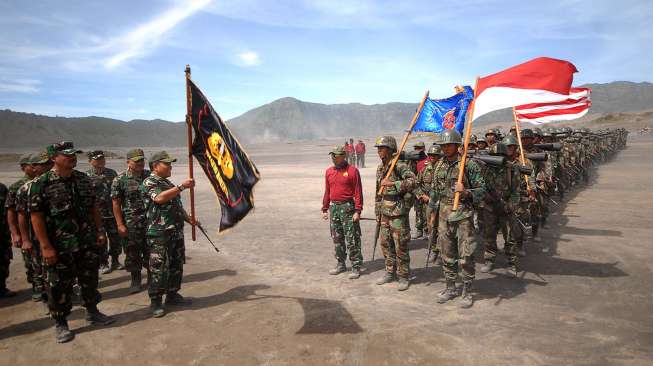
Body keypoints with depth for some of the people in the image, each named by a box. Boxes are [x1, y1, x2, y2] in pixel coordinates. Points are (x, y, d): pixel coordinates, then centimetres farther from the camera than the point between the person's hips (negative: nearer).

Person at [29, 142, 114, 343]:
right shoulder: (41, 184, -11)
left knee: (90, 279, 16)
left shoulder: (84, 179, 5)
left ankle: (92, 312, 35)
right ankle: (60, 324, 23)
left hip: (88, 243, 5)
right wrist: (46, 246, -15)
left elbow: (94, 207, 12)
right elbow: (36, 217, -12)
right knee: (59, 287, 6)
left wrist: (100, 231, 8)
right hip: (59, 247, -5)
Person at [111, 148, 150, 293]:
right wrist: (120, 225, -9)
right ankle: (135, 280, 20)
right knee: (133, 253, 6)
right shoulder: (120, 180, -4)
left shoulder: (149, 176, 5)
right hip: (131, 223, -2)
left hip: (150, 220, 2)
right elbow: (116, 204, -5)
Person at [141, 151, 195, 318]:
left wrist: (188, 218, 13)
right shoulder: (149, 182, -8)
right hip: (159, 234, -9)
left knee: (177, 265, 13)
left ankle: (172, 294, 26)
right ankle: (156, 302, 6)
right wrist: (182, 186, -27)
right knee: (158, 268, -4)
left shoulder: (168, 183, 19)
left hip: (176, 231, 9)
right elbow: (159, 198, -27)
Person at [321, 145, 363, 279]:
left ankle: (356, 267, 5)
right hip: (334, 208, 6)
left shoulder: (352, 171, -8)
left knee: (352, 239, -3)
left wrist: (357, 211, -15)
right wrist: (325, 209, 14)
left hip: (348, 207, -6)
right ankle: (341, 264, 27)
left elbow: (358, 192, -10)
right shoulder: (329, 171, 11)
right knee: (337, 239, 14)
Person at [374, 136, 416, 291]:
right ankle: (390, 272, 30)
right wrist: (378, 212, 19)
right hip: (385, 211, 8)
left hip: (398, 212, -8)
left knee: (400, 246, 0)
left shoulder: (400, 165, -13)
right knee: (385, 243, 15)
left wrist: (393, 184, -27)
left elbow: (412, 181, -27)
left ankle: (404, 277, 13)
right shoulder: (380, 168, 13)